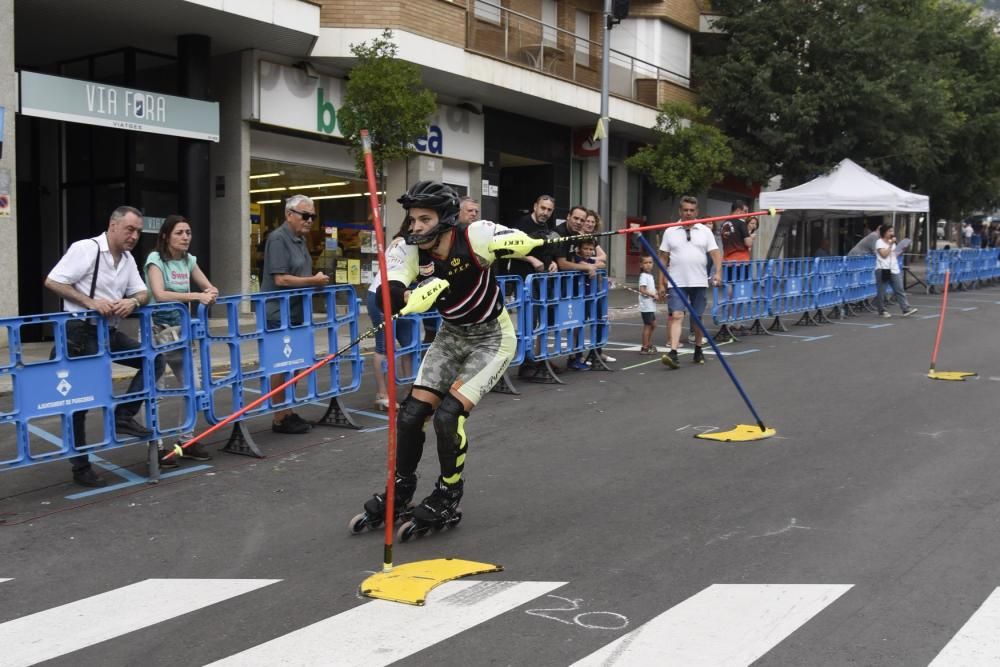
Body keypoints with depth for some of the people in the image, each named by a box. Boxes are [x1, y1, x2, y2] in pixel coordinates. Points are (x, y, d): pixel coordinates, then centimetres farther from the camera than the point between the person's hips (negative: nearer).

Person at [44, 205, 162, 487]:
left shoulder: (128, 259, 9)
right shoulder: (86, 249, -14)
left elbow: (142, 292, 12)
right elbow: (52, 282, -16)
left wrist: (133, 301, -12)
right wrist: (90, 302, -22)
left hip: (110, 332, 8)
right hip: (82, 333, -7)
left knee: (154, 360, 0)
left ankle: (123, 416, 1)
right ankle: (81, 468, 10)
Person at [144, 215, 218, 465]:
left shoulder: (188, 260, 7)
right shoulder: (155, 259, -12)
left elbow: (210, 287, 11)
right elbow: (160, 295, -27)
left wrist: (211, 293, -13)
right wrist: (197, 296, -32)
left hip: (180, 328, 7)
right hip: (157, 329, -6)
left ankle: (187, 439, 18)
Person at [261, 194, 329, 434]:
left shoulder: (300, 239, 13)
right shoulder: (278, 238, -15)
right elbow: (281, 279, -21)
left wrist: (316, 280, 6)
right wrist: (314, 281, -15)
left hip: (296, 313, 9)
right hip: (279, 315, -9)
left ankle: (288, 413, 24)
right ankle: (279, 419, 7)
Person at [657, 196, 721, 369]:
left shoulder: (705, 231, 7)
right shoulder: (670, 232, 5)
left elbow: (715, 253, 1)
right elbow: (664, 259, 5)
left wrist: (718, 272, -16)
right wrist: (661, 283, 2)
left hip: (699, 282, 2)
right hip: (677, 282, -1)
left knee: (698, 317, 10)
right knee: (676, 316, -13)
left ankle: (698, 351, 26)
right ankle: (673, 353, -21)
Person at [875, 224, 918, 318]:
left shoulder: (892, 242, 18)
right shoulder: (879, 242, -5)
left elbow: (895, 255, 22)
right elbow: (884, 254, -16)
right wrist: (891, 245, -14)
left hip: (894, 269, 7)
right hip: (883, 269, -7)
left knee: (899, 290, -2)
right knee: (881, 292, 0)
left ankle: (906, 309, -6)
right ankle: (882, 311, 9)